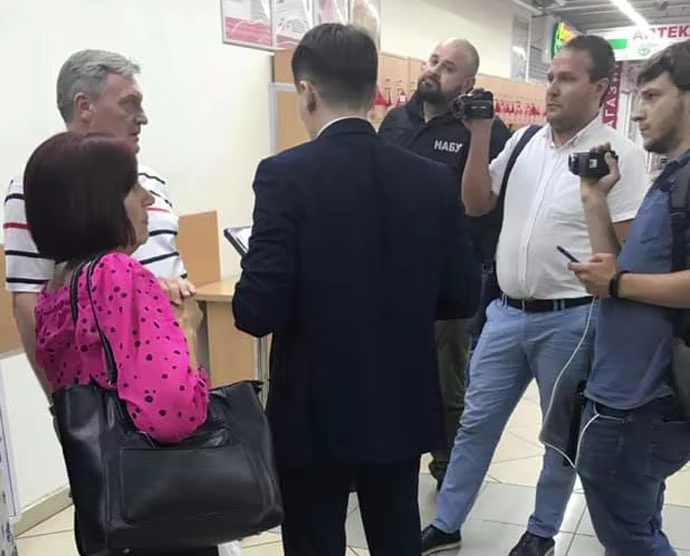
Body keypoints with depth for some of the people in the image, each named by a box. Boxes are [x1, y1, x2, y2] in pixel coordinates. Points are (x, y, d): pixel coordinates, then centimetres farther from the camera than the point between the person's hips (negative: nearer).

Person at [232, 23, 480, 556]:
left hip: (316, 413, -4)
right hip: (404, 408, 4)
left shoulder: (287, 174, -17)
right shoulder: (434, 179, -4)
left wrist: (305, 299, 1)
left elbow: (258, 312, -20)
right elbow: (463, 297, 1)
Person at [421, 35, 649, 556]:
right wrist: (479, 136, -3)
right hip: (506, 312, 5)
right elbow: (476, 204, 7)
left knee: (562, 433, 14)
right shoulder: (523, 142, 5)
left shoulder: (620, 155, -10)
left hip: (569, 320, -4)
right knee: (476, 421, 13)